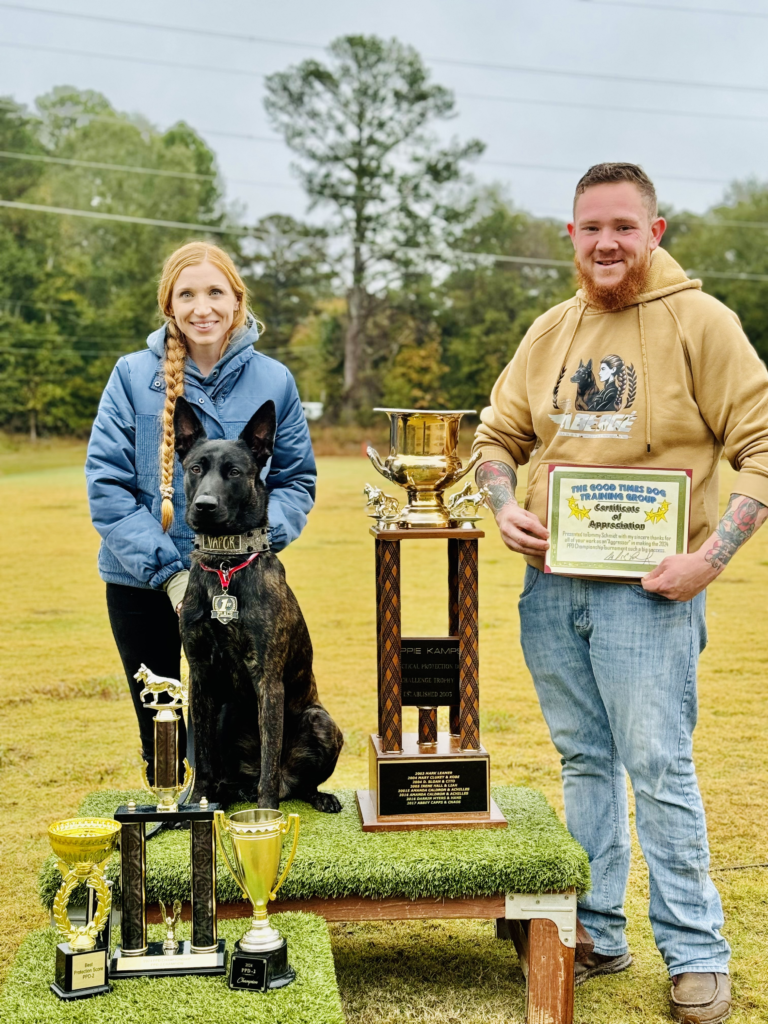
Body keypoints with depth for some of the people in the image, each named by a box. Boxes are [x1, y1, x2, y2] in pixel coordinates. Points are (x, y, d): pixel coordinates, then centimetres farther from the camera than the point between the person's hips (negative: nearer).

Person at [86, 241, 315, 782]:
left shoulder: (273, 381, 0)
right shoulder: (133, 375, -4)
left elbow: (297, 480, 4)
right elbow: (107, 485, -7)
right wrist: (168, 570, -15)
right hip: (142, 583, 0)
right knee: (160, 727, 12)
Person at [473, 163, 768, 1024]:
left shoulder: (698, 322, -6)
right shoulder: (550, 332, 11)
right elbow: (498, 436, 19)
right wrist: (504, 506, -1)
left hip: (646, 589, -5)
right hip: (550, 582, 5)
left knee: (658, 767, -2)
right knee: (584, 763, 13)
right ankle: (597, 935, 26)